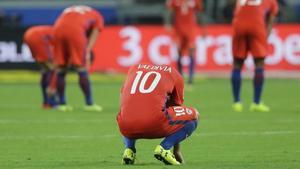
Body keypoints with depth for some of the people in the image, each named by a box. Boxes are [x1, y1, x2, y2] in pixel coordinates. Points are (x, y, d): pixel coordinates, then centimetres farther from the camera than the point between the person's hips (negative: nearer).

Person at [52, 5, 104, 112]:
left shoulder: (68, 11, 40)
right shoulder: (97, 16, 29)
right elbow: (93, 38, 12)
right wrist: (87, 53, 2)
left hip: (58, 28, 4)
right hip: (76, 30, -4)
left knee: (60, 68, 13)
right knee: (82, 68, 4)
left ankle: (61, 103, 15)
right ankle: (89, 104, 6)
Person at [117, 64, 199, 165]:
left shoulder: (134, 69, 30)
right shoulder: (174, 75, 22)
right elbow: (176, 111, 28)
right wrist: (176, 150, 35)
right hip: (154, 124, -4)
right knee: (192, 115, 19)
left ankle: (129, 150, 13)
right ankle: (163, 148, 0)